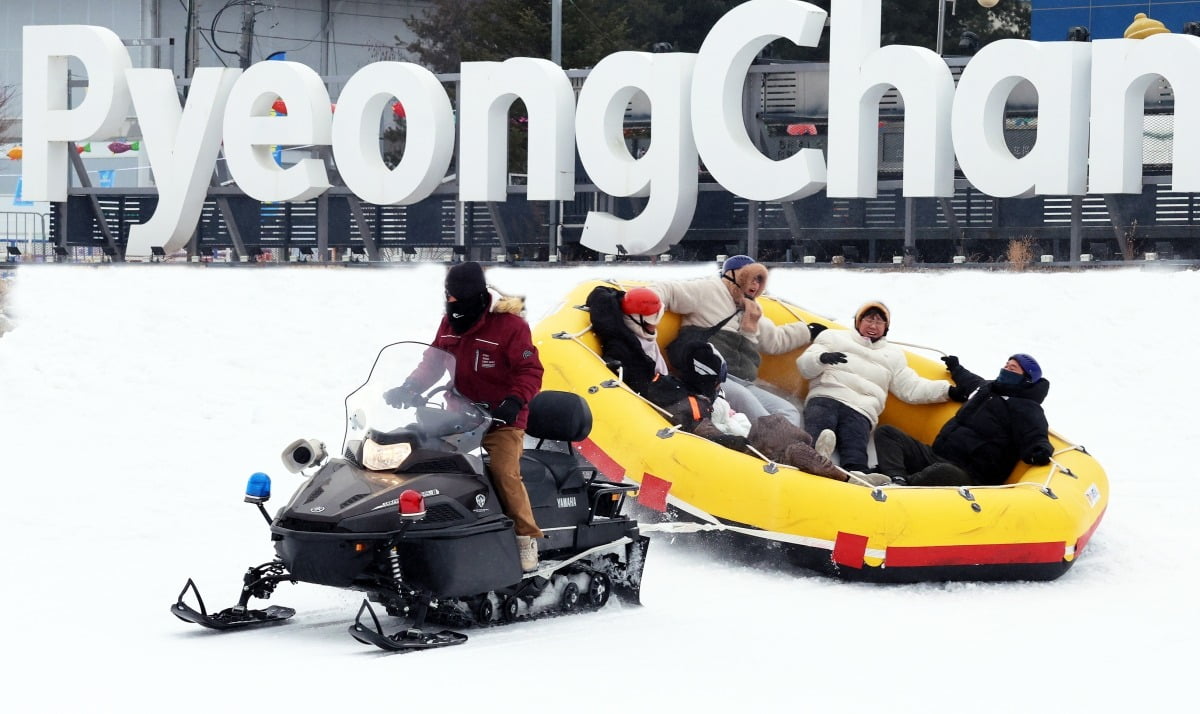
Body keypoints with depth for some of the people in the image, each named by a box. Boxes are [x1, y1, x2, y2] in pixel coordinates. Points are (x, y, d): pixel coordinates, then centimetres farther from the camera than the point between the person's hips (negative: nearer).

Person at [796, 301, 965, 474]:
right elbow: (805, 365, 15)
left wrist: (948, 391, 6)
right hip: (825, 399, -1)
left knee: (855, 463, -31)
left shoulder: (893, 355, 31)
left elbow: (912, 388, 22)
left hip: (860, 412, 1)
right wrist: (822, 358, -10)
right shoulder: (834, 338, 25)